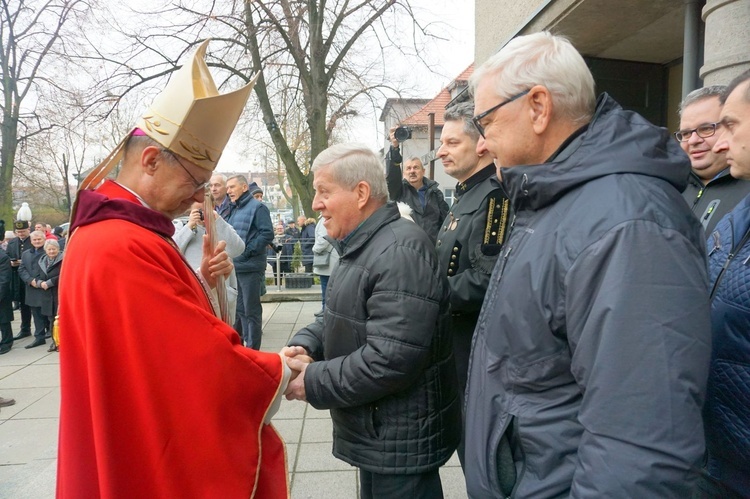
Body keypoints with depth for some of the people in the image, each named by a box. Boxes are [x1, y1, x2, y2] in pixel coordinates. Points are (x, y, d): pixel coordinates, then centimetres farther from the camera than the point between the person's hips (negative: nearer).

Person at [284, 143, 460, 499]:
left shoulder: (401, 251, -25)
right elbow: (339, 318, 17)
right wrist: (305, 345, -3)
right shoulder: (360, 247, 10)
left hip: (400, 442, -9)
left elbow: (391, 360, -31)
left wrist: (313, 382, -19)